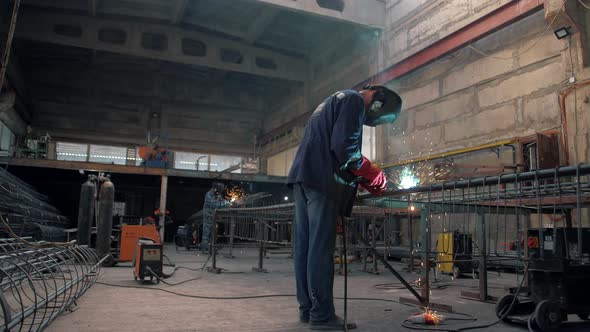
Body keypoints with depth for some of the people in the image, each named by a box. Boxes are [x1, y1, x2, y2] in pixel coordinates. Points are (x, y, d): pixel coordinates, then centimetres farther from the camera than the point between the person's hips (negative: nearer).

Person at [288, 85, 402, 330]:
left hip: (302, 176, 10)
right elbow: (344, 145, -15)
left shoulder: (332, 102, 30)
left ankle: (307, 308, 14)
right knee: (321, 247, -9)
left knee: (305, 245, 8)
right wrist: (374, 176, -3)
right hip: (322, 179, -10)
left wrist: (362, 179, 16)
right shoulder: (354, 100, -1)